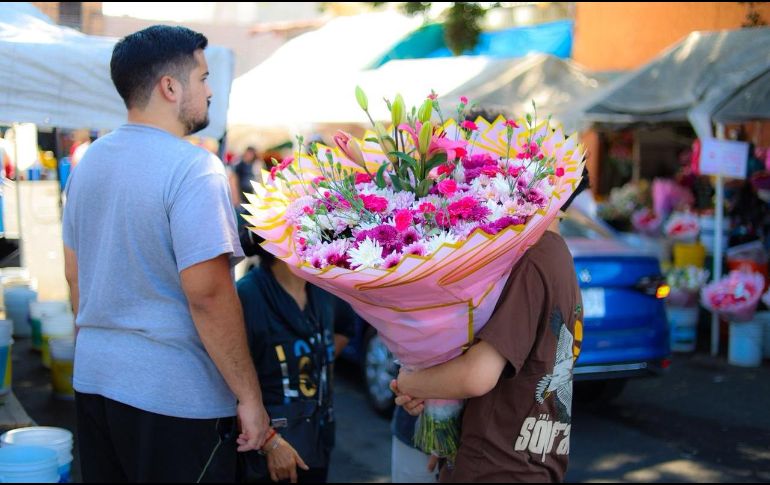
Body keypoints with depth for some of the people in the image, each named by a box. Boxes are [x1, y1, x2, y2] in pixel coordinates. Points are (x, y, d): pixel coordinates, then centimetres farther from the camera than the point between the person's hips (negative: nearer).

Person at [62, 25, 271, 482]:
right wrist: (250, 397, -16)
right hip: (176, 395, -8)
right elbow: (207, 293, -23)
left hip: (93, 378, 8)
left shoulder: (90, 161, 8)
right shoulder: (194, 168, -17)